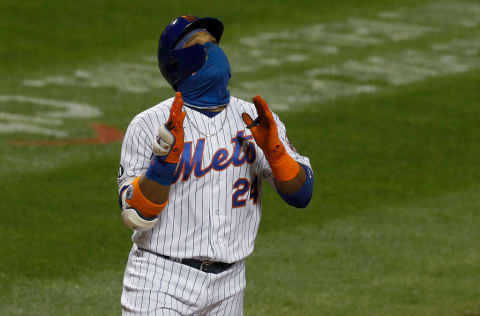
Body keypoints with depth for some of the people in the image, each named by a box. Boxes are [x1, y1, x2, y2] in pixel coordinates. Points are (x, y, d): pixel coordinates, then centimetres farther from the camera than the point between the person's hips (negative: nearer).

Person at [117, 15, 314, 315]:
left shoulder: (254, 119, 6)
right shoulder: (148, 126, -5)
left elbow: (301, 194, 2)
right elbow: (136, 217, -11)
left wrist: (273, 148, -14)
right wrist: (167, 154, -22)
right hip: (162, 280, -4)